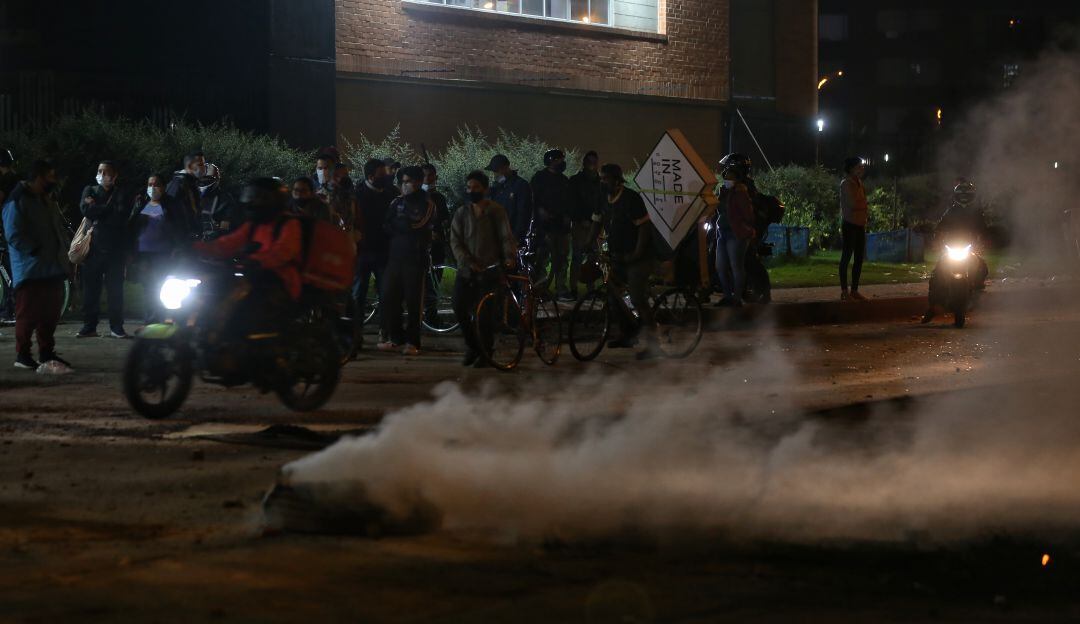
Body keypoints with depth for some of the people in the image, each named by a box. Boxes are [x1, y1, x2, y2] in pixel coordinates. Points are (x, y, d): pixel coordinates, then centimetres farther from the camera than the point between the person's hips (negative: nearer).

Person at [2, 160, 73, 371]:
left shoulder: (48, 201, 17)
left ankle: (47, 353, 19)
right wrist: (37, 251, -19)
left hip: (52, 269, 8)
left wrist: (64, 251, 8)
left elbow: (59, 228, 24)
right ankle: (22, 355, 0)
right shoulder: (18, 201, -10)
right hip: (30, 272, -8)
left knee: (50, 314, 10)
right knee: (28, 314, -6)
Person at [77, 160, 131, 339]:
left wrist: (97, 210, -7)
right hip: (93, 247, 1)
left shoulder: (121, 195, 7)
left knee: (115, 289, -1)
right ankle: (89, 326, 5)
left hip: (115, 248, -1)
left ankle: (116, 326, 4)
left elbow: (121, 217, -11)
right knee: (90, 288, 0)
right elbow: (86, 210, -6)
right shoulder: (90, 190, 14)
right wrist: (108, 209, -7)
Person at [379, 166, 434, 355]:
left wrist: (396, 224, -1)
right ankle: (394, 338, 10)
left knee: (413, 300, -4)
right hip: (395, 256, 4)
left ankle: (412, 342, 2)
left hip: (415, 259, -4)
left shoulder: (426, 204, 2)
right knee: (388, 297, 0)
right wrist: (404, 227, -6)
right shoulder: (397, 202, 15)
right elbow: (386, 226, 9)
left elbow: (416, 224, -11)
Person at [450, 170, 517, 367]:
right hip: (466, 270, 3)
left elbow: (507, 236, -7)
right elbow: (455, 241, 1)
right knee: (460, 309, -2)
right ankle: (472, 346, 20)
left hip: (489, 270, -3)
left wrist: (510, 256, -26)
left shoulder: (496, 211, 0)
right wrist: (468, 261, -14)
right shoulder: (461, 213, 8)